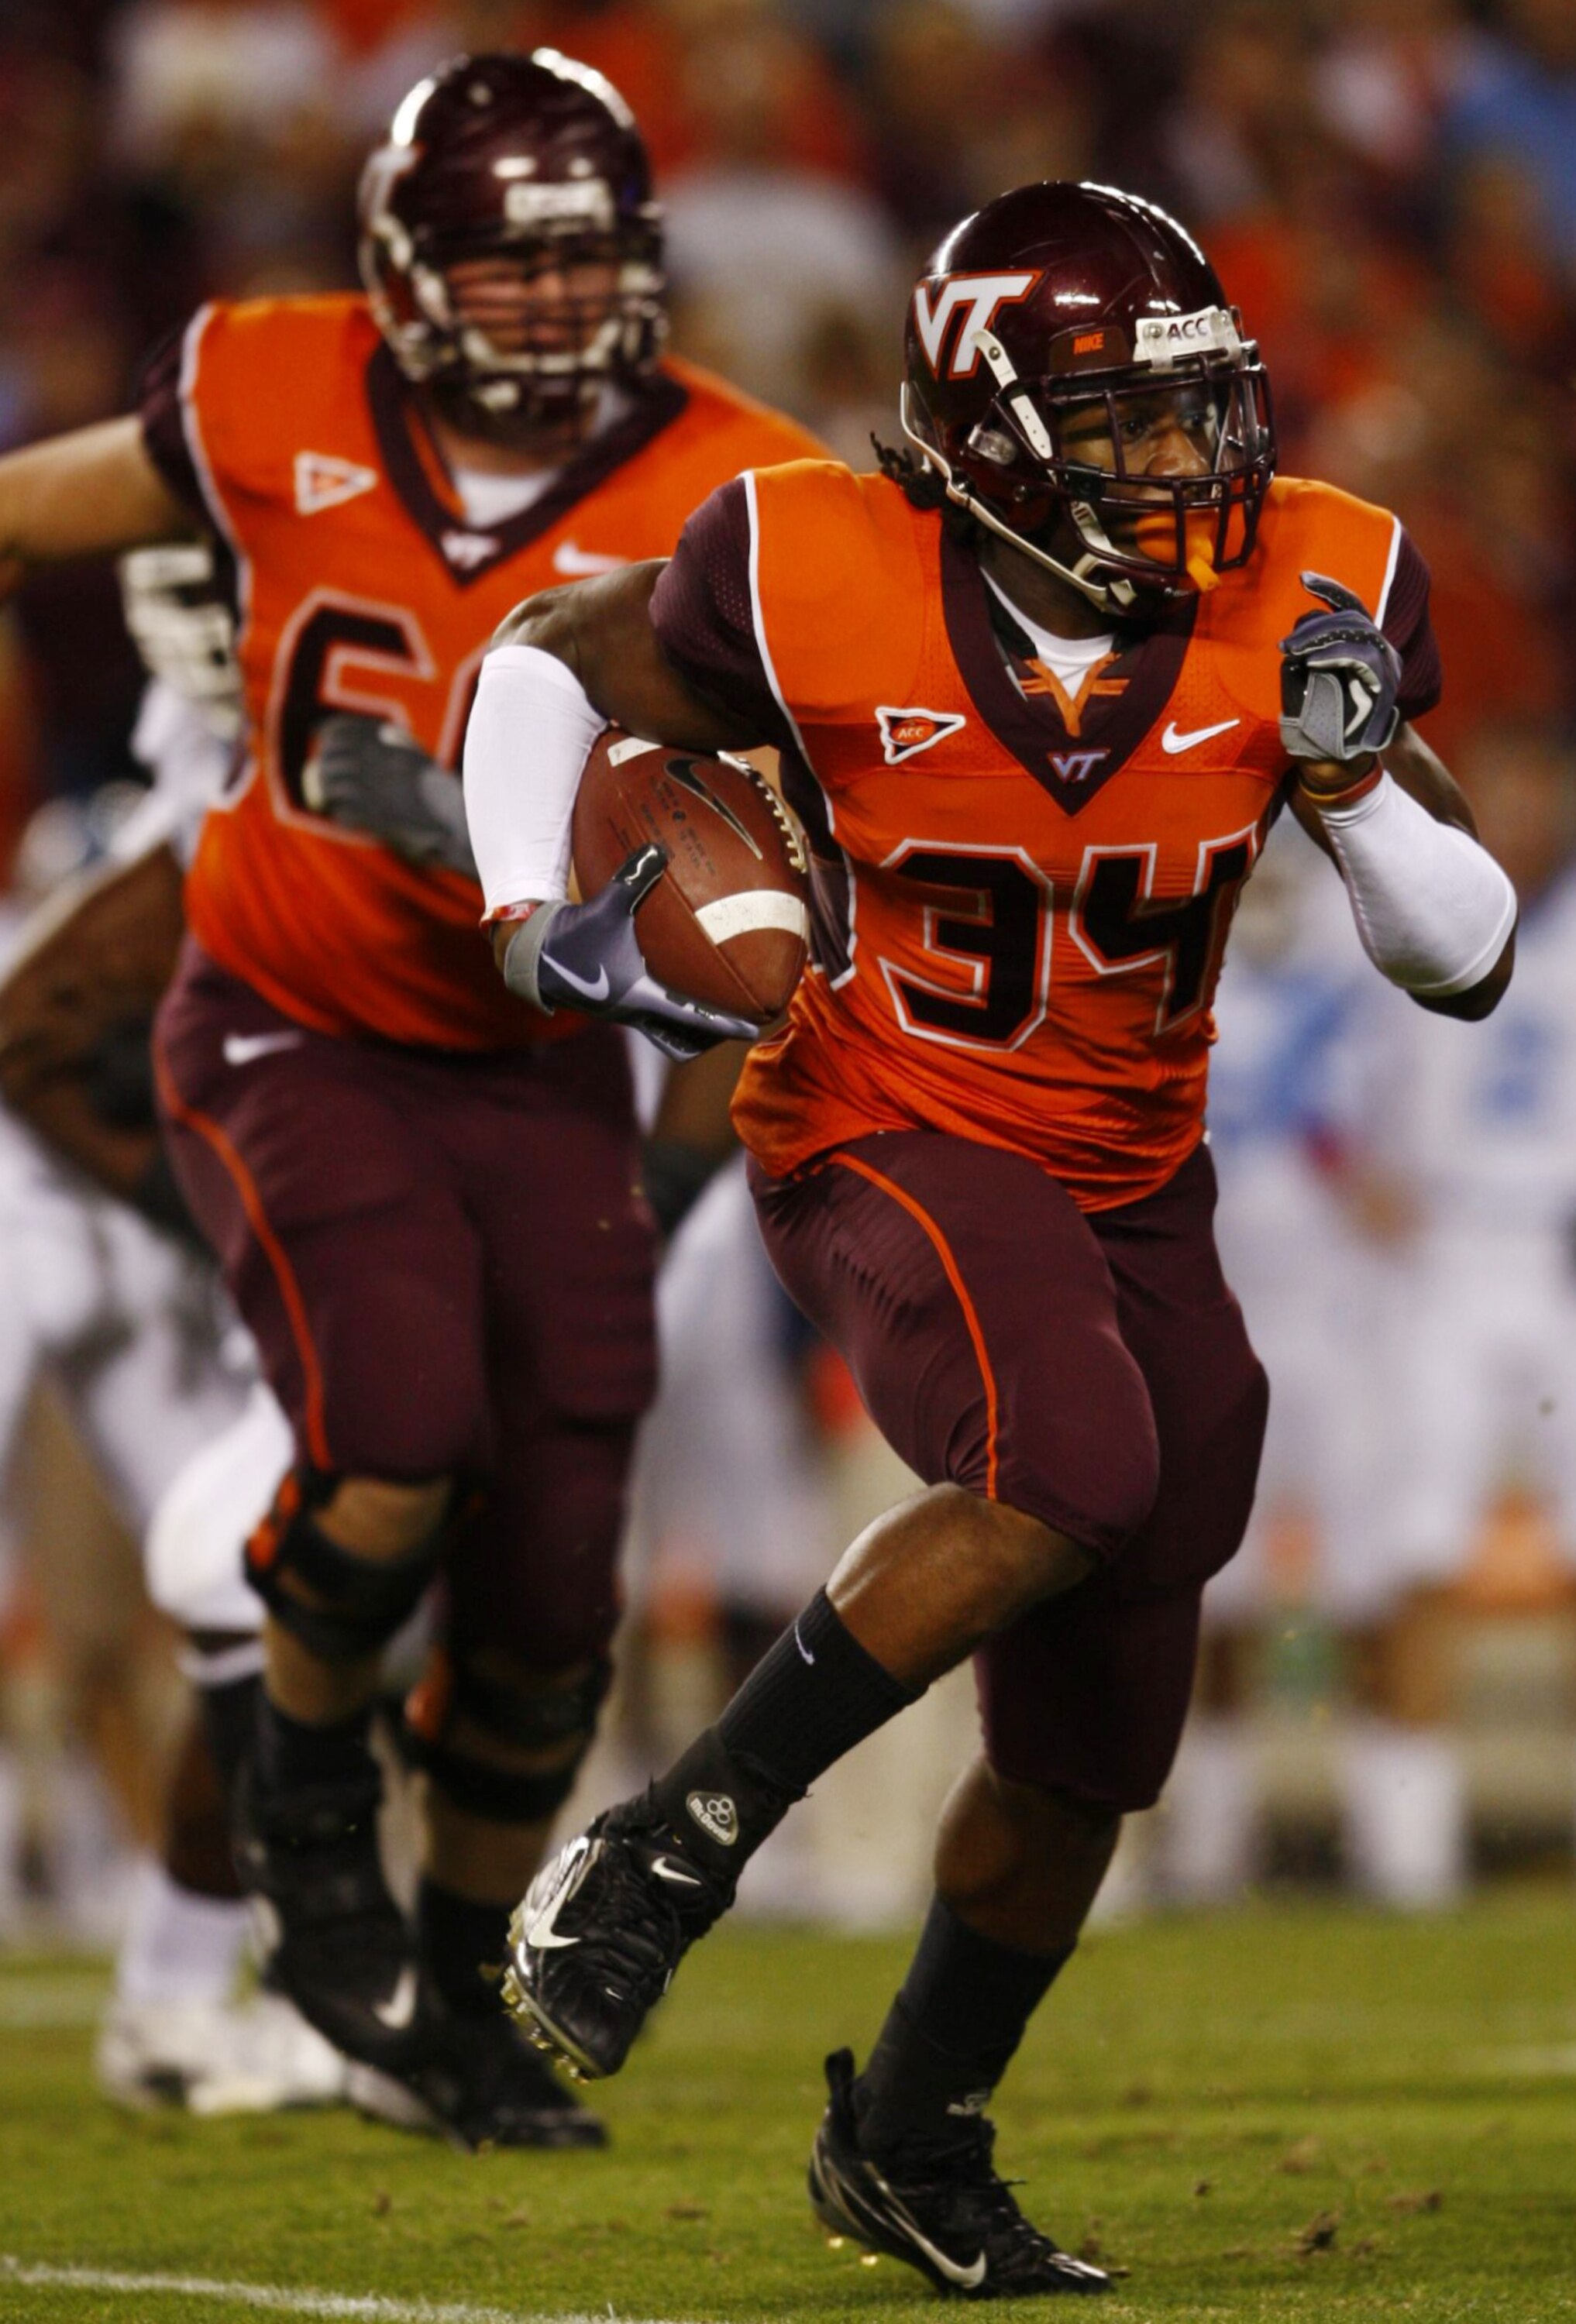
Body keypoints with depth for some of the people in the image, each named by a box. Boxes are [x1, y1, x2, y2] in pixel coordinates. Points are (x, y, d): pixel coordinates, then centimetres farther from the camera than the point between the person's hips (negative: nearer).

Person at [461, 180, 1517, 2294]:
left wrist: (1350, 780, -23)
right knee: (1067, 1472, -35)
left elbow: (1470, 962, -5)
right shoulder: (823, 588, -19)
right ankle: (671, 1849, -22)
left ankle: (909, 2140, 33)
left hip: (1133, 1184, 5)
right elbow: (549, 664, 1)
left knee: (1086, 1749, 10)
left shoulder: (1307, 600, -10)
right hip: (891, 1145, -5)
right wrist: (529, 916, -13)